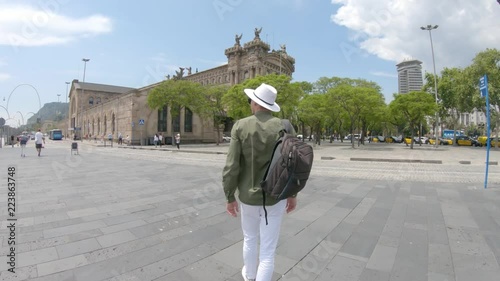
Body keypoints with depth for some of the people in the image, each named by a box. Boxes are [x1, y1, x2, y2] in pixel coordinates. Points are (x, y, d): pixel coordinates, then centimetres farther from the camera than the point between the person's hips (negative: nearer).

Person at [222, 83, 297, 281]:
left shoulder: (240, 126, -12)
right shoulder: (284, 127, -10)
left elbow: (231, 167, -14)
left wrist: (230, 197, -2)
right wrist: (293, 194, 6)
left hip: (248, 196, 1)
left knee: (250, 238, 27)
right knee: (268, 250, 10)